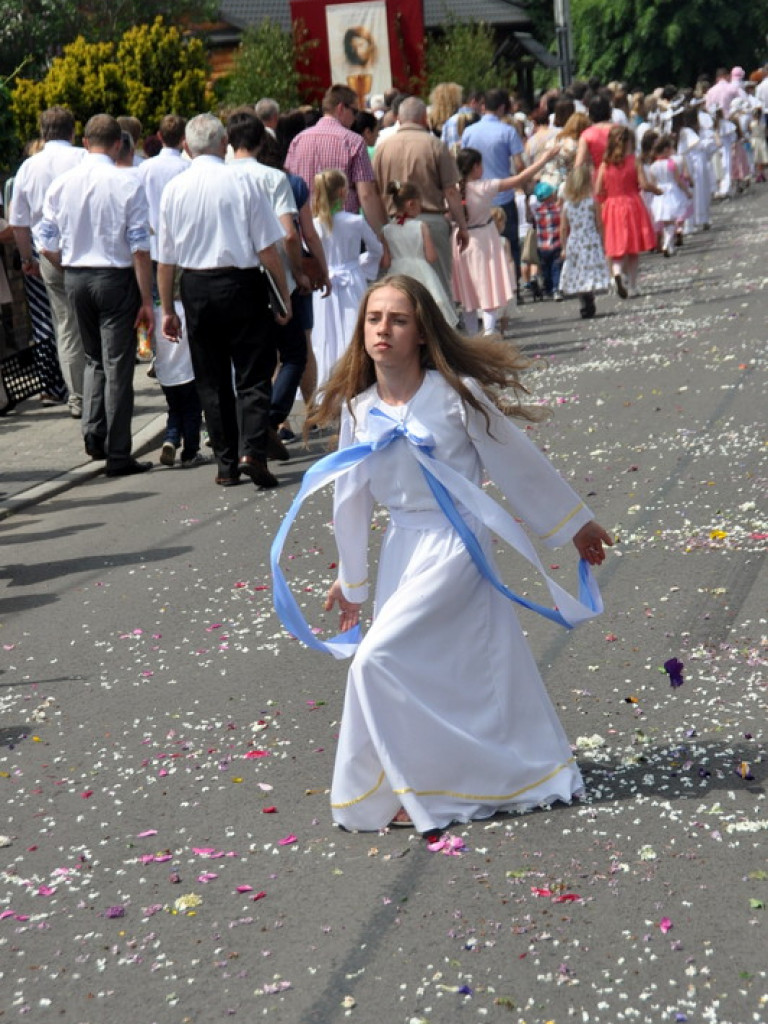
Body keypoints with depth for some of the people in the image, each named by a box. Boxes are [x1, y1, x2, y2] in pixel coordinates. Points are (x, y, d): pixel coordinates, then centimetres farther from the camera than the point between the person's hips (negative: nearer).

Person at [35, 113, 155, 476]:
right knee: (117, 365, 3)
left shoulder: (61, 184, 1)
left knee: (94, 358, 23)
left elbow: (46, 245, 3)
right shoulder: (127, 184, -11)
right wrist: (147, 301, -8)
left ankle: (93, 431, 9)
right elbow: (140, 248, -12)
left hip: (74, 278, 4)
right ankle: (117, 455, 6)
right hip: (116, 278, -4)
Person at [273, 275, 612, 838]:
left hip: (456, 545, -6)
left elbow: (520, 464, -4)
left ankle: (410, 791, 2)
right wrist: (351, 580, 19)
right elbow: (352, 498, 12)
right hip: (402, 548, 6)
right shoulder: (357, 410, 1)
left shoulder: (457, 394, -14)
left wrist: (576, 524, 6)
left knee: (377, 661, -15)